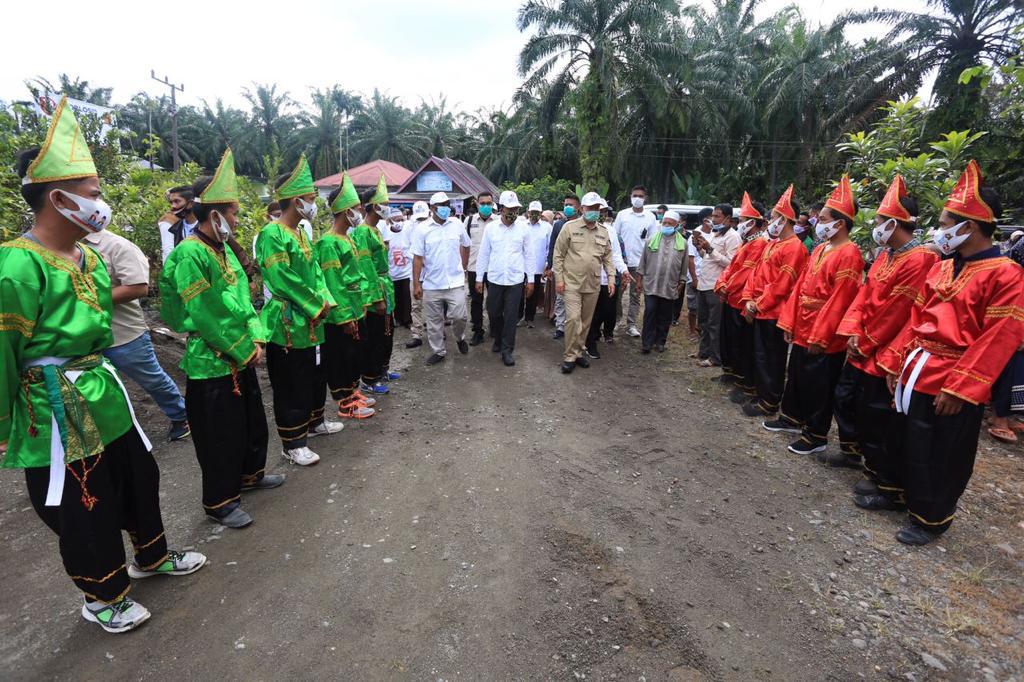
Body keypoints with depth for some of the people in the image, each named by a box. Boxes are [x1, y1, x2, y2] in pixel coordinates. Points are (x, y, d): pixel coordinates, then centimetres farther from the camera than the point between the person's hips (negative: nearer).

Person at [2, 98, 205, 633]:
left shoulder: (90, 256, 6)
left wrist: (99, 376, 19)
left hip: (105, 394, 8)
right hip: (57, 410, -8)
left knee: (139, 477, 21)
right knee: (80, 509, 10)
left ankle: (151, 556, 45)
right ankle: (103, 596, 33)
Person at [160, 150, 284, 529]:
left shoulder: (223, 249, 9)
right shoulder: (190, 255, -19)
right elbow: (205, 316, -21)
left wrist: (256, 340, -1)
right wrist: (244, 352, -14)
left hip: (241, 357, 9)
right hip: (211, 363, -9)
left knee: (252, 421, 22)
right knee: (220, 435, 5)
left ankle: (250, 474, 43)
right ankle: (220, 503, 22)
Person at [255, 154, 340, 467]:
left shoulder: (301, 232, 12)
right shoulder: (272, 234, -16)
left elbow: (314, 270, 14)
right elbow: (282, 280, -23)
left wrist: (324, 300, -1)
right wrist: (316, 306, -16)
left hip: (310, 321, 9)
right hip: (286, 324, -9)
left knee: (314, 376, 21)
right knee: (290, 385, 1)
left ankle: (314, 421, 41)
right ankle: (292, 443, 14)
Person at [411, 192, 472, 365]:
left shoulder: (457, 224, 0)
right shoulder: (423, 229, -5)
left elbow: (466, 246, 16)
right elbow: (417, 258, -4)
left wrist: (463, 267, 15)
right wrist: (416, 284, -7)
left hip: (455, 282, 0)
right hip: (431, 285, 0)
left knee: (459, 316, -3)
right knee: (434, 321, 9)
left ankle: (460, 338, 29)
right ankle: (438, 351, 26)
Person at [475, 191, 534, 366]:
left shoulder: (524, 228, -2)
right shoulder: (490, 228, -1)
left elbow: (529, 255, 2)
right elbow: (483, 254, 4)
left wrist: (530, 279, 2)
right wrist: (479, 278, 4)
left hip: (515, 280, -1)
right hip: (494, 279, 1)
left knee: (511, 316, 2)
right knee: (494, 312, 12)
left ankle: (507, 349, 14)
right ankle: (498, 339, 37)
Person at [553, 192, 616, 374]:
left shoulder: (604, 231, 10)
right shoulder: (570, 227, -3)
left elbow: (607, 257, 16)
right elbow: (558, 255, -3)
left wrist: (611, 278, 6)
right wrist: (559, 279, -8)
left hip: (593, 285, 5)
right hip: (572, 283, -4)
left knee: (585, 321, 11)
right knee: (573, 318, -13)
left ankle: (578, 353, 25)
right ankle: (569, 357, 1)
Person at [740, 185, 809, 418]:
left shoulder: (794, 247, -13)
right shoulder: (772, 244, 15)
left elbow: (781, 285, -19)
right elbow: (756, 273, 14)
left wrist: (758, 305, -14)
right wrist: (748, 300, 3)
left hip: (774, 314, -9)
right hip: (760, 311, 9)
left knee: (772, 359, 0)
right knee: (760, 356, 16)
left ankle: (769, 403, 10)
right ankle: (762, 395, 27)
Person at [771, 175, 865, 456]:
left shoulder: (849, 254, -15)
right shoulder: (820, 249, 12)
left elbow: (840, 299, -20)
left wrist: (820, 336, -20)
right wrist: (789, 321, 8)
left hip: (824, 337, -9)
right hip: (802, 329, 9)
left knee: (818, 386, 2)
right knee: (796, 376, 20)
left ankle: (816, 435, 16)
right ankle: (791, 418, 37)